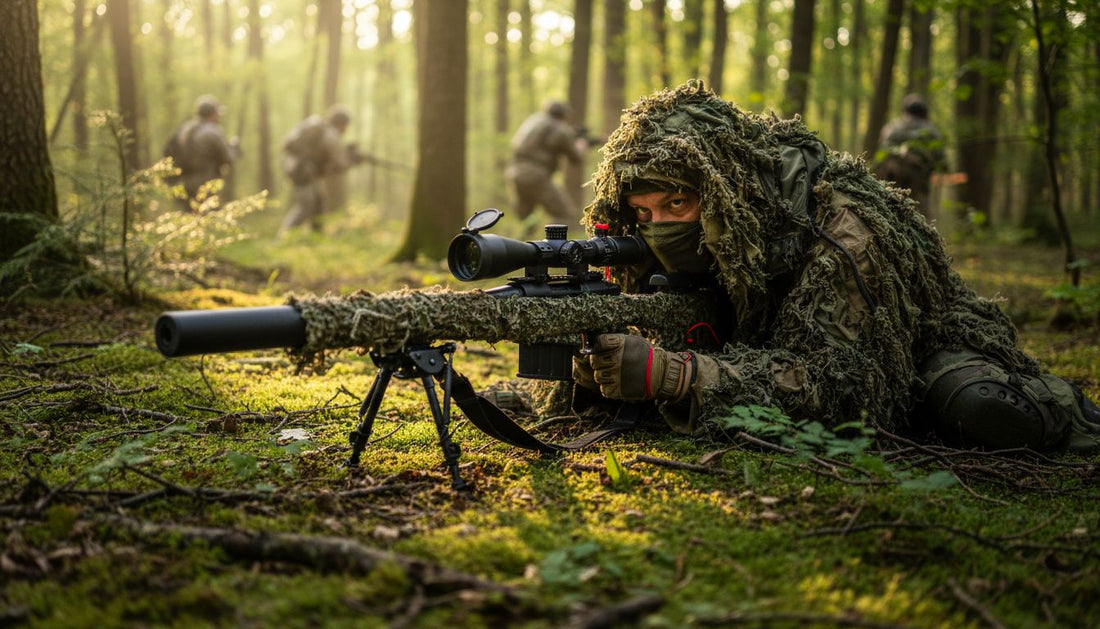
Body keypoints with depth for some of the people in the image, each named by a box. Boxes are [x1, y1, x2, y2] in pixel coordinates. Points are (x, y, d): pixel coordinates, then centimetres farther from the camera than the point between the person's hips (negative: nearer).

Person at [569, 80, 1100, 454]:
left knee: (977, 411, -36)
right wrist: (594, 364, -39)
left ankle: (1050, 404, 4)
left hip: (927, 352, -9)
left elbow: (832, 378, -41)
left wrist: (671, 374, -52)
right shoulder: (708, 240, -15)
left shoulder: (842, 227, -33)